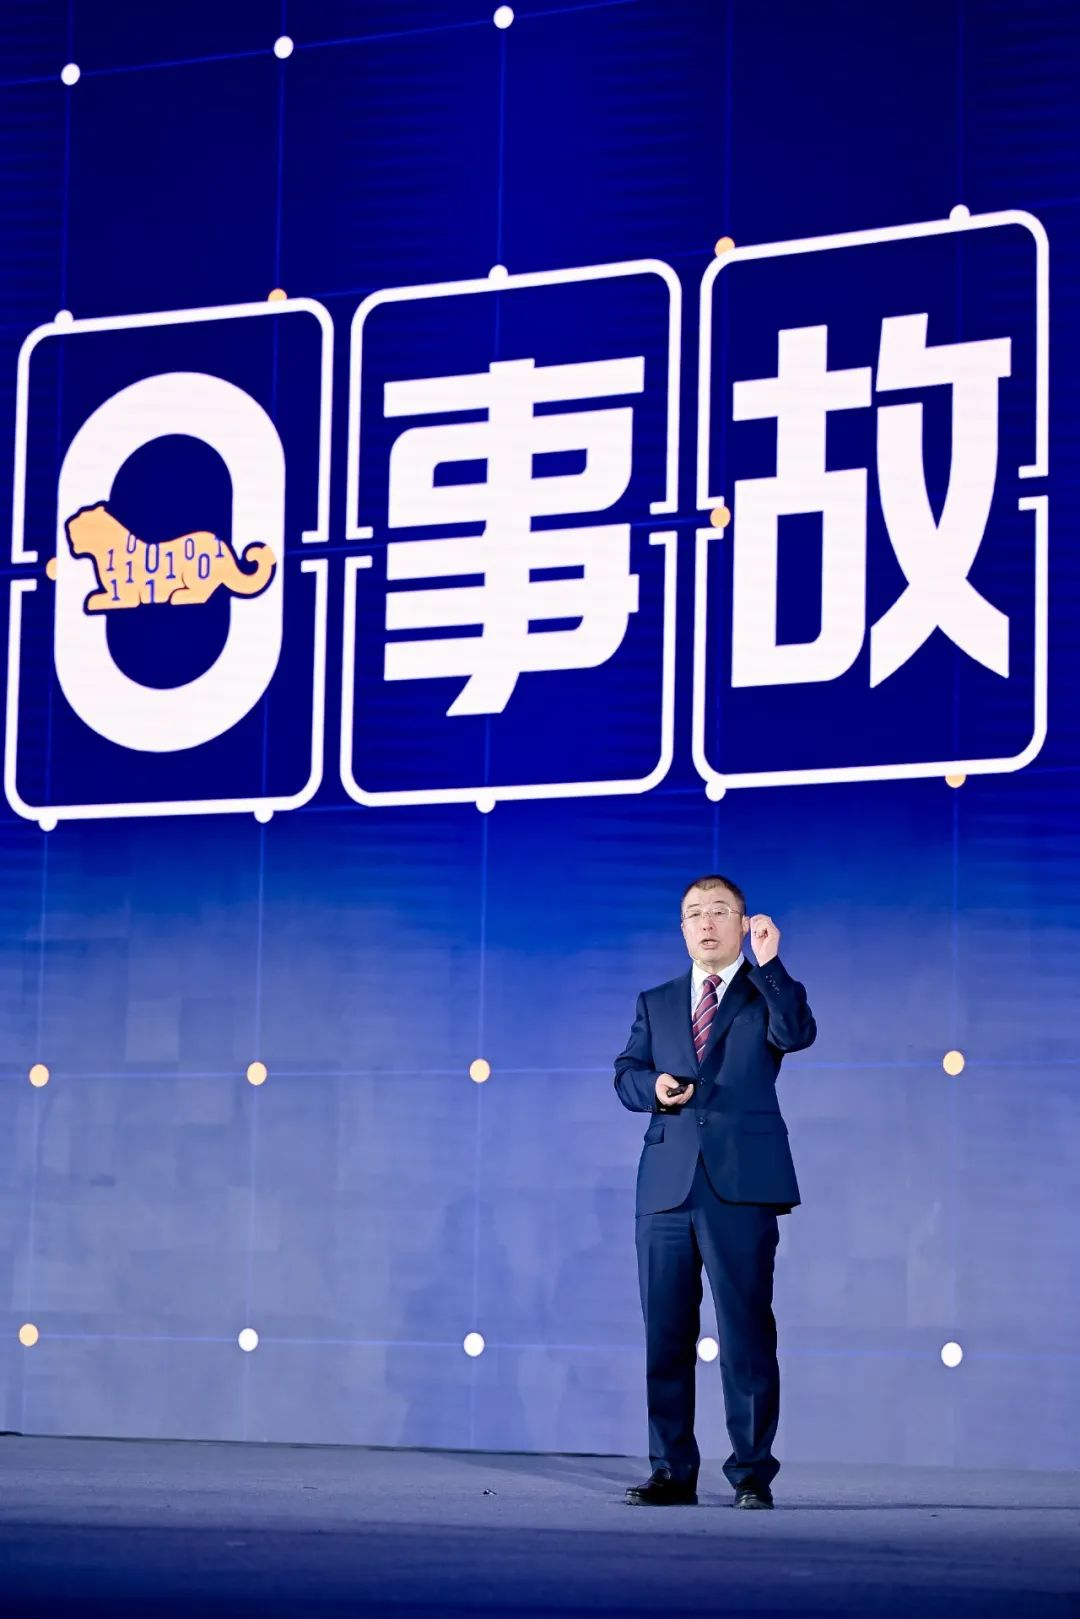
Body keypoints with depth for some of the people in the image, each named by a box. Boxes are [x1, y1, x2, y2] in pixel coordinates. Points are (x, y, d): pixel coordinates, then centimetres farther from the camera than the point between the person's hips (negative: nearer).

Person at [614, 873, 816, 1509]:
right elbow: (626, 1072, 14)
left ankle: (753, 1473, 0)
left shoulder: (768, 994, 9)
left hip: (742, 1184, -4)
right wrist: (653, 1086, -7)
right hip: (668, 1184, 4)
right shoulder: (657, 1002, 20)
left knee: (746, 1330, -5)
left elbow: (798, 1034, -11)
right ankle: (673, 1472, 11)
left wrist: (769, 964, -18)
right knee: (666, 1332, 4)